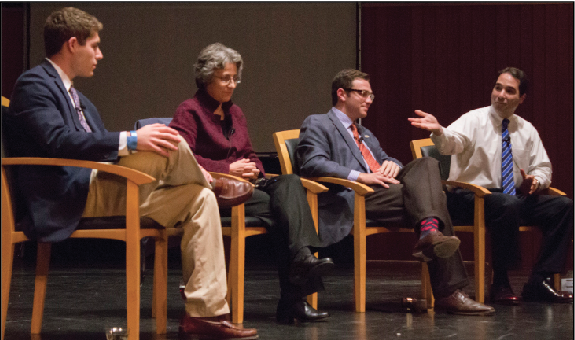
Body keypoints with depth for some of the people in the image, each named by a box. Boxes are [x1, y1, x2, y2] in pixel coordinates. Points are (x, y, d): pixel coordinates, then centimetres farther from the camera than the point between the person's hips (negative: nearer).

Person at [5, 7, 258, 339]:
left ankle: (204, 312, -8)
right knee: (167, 140, -22)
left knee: (200, 198, -4)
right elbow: (58, 141, -20)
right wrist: (131, 140, -26)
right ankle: (220, 185, 12)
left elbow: (102, 149, 21)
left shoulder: (81, 100, 27)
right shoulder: (34, 85, -4)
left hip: (103, 193, 10)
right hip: (70, 198, -10)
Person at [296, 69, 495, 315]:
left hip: (381, 190, 8)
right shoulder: (317, 125, 9)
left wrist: (392, 165, 3)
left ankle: (430, 231, -39)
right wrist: (361, 176, -19)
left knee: (427, 165, -19)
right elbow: (312, 164, -9)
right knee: (430, 196, -24)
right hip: (354, 198, -8)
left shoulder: (365, 135, 37)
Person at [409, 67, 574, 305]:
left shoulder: (526, 130, 14)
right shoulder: (474, 120, -3)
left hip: (516, 198, 6)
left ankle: (539, 282, -13)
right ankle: (500, 284, -27)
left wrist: (536, 180, -7)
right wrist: (439, 131, -47)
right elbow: (452, 142, -23)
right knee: (507, 204, -38)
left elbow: (542, 167, 18)